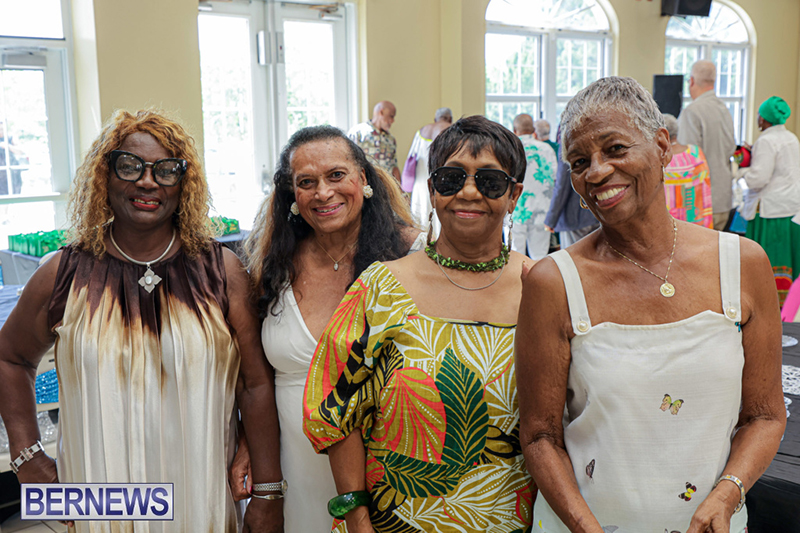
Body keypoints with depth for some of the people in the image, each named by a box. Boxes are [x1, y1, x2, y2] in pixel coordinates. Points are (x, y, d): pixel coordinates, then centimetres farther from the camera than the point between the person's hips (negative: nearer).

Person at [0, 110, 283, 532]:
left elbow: (257, 384, -4)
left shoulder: (220, 271, -5)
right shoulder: (64, 275, -2)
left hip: (203, 497, 0)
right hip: (100, 497, 1)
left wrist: (267, 497, -5)